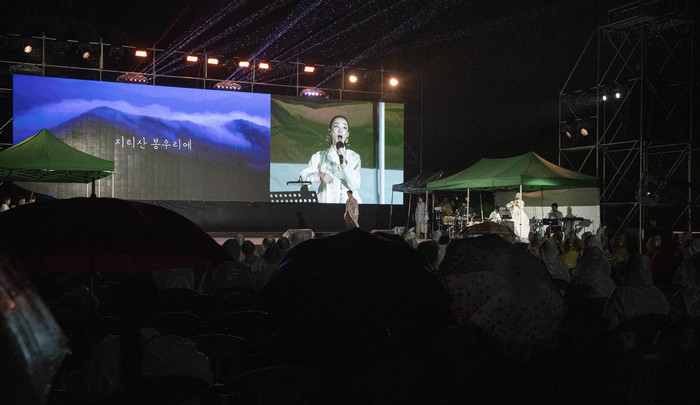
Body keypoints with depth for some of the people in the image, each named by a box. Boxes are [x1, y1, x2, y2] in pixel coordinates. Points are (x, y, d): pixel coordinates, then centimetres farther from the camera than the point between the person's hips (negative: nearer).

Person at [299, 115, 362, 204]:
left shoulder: (354, 157, 11)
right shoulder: (319, 156, 11)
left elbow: (355, 186, -1)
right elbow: (303, 177, 0)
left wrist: (344, 164, -11)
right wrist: (320, 175, -17)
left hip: (349, 203, 0)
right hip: (326, 201, 0)